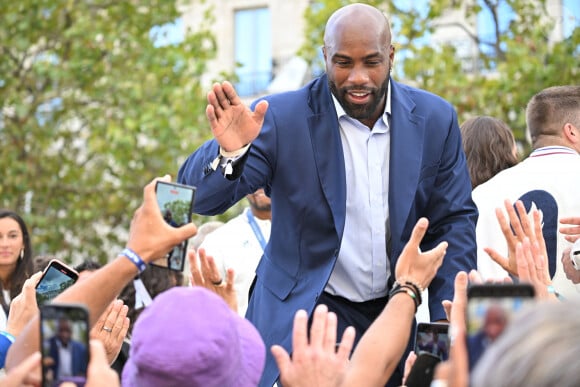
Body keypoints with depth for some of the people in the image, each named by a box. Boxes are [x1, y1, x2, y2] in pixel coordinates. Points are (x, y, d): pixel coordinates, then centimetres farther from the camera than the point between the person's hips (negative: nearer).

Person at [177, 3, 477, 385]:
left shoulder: (436, 119, -2)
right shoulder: (282, 117, -13)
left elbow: (454, 223, 3)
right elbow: (201, 197, -17)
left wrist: (450, 325, -7)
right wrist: (229, 151, -40)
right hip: (308, 312, -3)